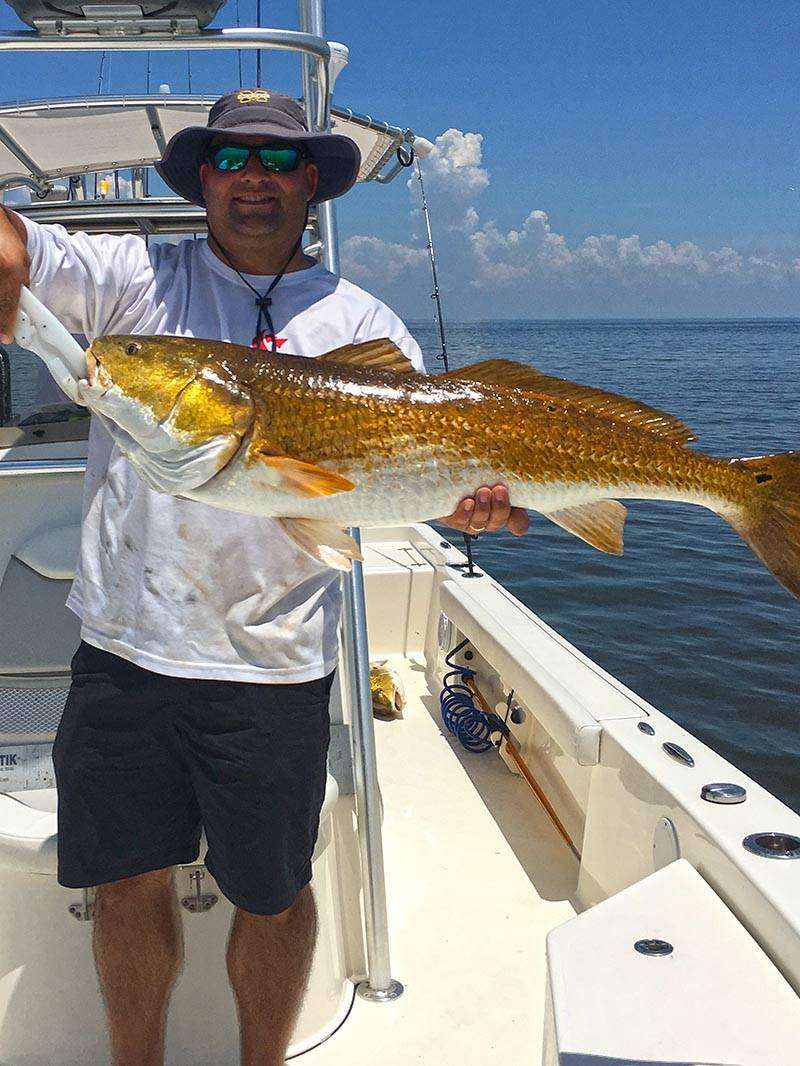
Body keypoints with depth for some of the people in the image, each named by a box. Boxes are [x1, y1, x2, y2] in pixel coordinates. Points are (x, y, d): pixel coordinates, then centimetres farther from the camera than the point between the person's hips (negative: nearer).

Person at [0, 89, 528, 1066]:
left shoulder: (361, 323, 4)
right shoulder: (135, 277, 4)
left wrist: (480, 503, -22)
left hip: (272, 662, -1)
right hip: (124, 645, 1)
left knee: (271, 893, 13)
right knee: (130, 877, 15)